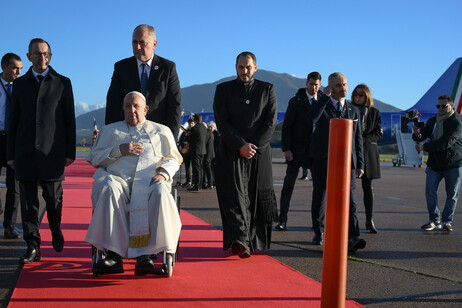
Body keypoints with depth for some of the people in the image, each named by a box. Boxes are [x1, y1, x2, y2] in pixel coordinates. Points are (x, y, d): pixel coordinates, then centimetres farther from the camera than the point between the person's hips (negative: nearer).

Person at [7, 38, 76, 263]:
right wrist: (11, 154, 6)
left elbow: (70, 120, 6)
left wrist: (70, 152, -1)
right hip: (25, 152, 2)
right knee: (28, 201, 0)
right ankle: (33, 247, 5)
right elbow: (14, 121, 12)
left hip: (52, 152, -1)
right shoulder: (20, 84, 12)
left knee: (54, 199, 4)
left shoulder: (62, 83, 8)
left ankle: (57, 233, 30)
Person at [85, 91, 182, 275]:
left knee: (160, 193, -38)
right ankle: (114, 255, -40)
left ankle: (145, 255, -40)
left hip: (150, 180, 0)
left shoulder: (160, 131, 26)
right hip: (118, 178, 1)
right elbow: (94, 158, 19)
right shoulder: (110, 130, 28)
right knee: (109, 191, -38)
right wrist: (119, 150, 3)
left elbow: (173, 159, 18)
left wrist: (163, 173, -4)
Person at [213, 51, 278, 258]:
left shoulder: (267, 90, 10)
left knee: (256, 198, 0)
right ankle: (239, 241, -23)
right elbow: (221, 122, -2)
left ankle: (252, 241, 9)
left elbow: (271, 123, 1)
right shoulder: (223, 89, 7)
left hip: (259, 153, 1)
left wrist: (254, 146, -10)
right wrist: (241, 146, -12)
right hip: (231, 152, -1)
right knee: (234, 193, -15)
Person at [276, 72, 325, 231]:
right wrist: (286, 149, -12)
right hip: (297, 149, -3)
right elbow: (286, 126, -3)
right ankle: (282, 220, 4)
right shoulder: (295, 101, 0)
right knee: (289, 184, -2)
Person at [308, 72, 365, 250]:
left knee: (348, 197, -12)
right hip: (322, 160, -1)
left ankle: (352, 238, -20)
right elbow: (311, 118, -22)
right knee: (320, 197, 9)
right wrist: (326, 96, -15)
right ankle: (318, 232, 27)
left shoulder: (353, 110, 14)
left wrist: (360, 164, 8)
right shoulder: (322, 105, 3)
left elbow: (358, 139, 15)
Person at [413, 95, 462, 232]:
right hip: (434, 164, 4)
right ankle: (434, 220, 4)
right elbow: (422, 136, 10)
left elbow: (446, 143, -24)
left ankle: (447, 221, 18)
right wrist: (417, 134, -16)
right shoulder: (432, 121, 9)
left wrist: (424, 147, -25)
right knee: (430, 191, -6)